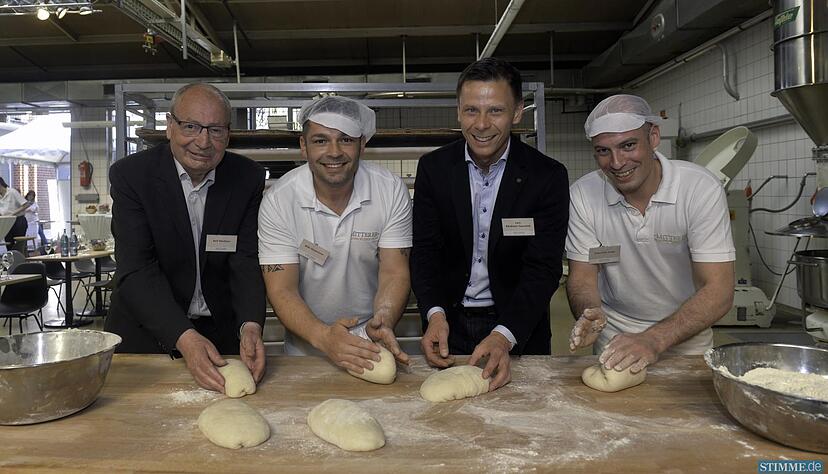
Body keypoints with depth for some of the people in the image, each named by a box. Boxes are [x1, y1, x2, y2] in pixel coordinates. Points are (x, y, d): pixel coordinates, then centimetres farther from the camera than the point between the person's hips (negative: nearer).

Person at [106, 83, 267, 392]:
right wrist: (185, 338, -34)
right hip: (145, 331, -1)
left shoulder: (249, 178, -8)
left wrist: (250, 326, -30)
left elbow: (247, 262, -12)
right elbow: (137, 271, -21)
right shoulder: (130, 175, -14)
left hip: (222, 331, 2)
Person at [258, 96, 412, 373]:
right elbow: (281, 290, -14)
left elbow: (394, 272, -9)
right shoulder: (279, 201, -12)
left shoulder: (391, 191, -9)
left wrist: (383, 321, -29)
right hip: (305, 345, 0)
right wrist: (323, 336, -32)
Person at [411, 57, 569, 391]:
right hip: (448, 325, 2)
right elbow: (425, 250, -5)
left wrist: (504, 335, -30)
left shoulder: (548, 176, -12)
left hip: (520, 328, -1)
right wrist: (435, 314, -23)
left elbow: (542, 268, -16)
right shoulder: (433, 168, -5)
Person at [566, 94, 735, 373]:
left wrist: (655, 340, -33)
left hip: (686, 337, 0)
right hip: (613, 338, 1)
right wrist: (589, 315, -27)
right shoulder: (583, 194, -11)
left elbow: (718, 291, -20)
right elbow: (582, 276, -6)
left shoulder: (701, 189, -17)